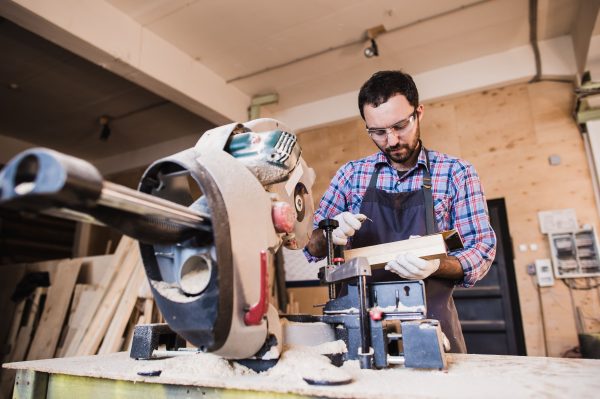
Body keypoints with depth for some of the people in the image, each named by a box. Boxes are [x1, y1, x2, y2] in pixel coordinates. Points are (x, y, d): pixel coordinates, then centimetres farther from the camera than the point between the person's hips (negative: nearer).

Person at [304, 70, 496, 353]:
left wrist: (436, 265, -20)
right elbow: (312, 247, 8)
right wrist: (330, 234, -15)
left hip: (431, 321, 0)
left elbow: (482, 247, 0)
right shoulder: (351, 174, 5)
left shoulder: (456, 173, 1)